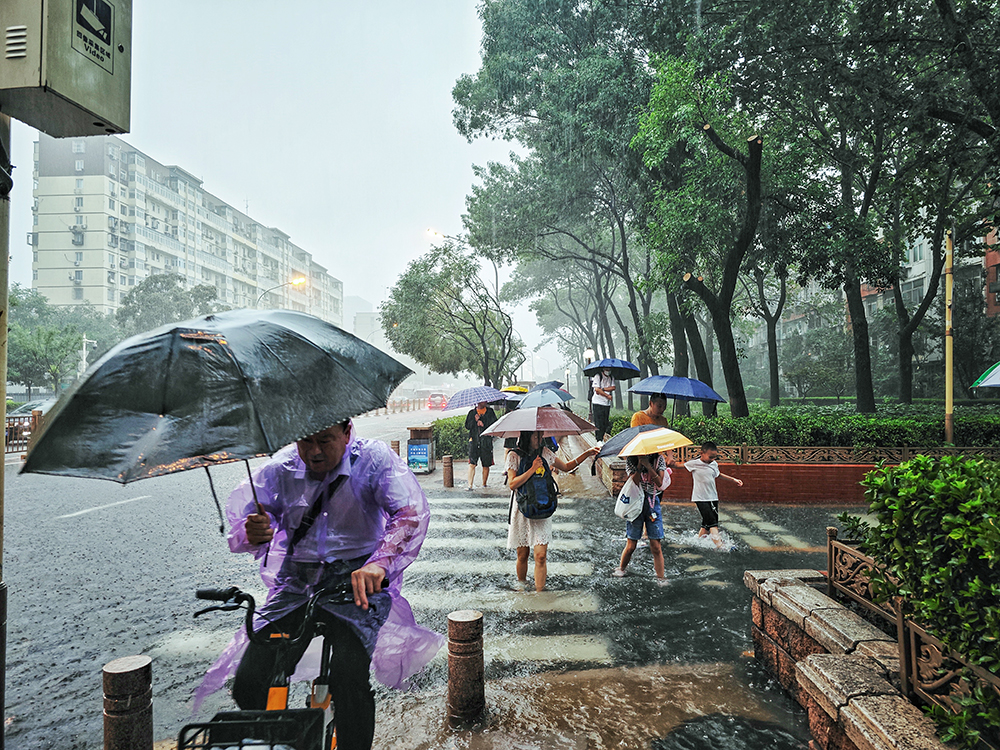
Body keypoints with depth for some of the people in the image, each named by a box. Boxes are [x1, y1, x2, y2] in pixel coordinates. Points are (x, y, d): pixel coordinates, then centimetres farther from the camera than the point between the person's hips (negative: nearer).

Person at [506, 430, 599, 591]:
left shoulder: (545, 452, 6)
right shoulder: (514, 456, -6)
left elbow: (566, 467, 19)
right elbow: (512, 484, -14)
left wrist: (587, 454, 12)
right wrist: (533, 469, -17)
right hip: (522, 510, -2)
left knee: (540, 555, -7)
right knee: (522, 555, 8)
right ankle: (521, 586, 32)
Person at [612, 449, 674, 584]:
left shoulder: (659, 459, -1)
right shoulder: (631, 460, -2)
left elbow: (660, 483, -15)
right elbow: (634, 481, -16)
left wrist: (648, 465, -23)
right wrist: (640, 464, -23)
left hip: (652, 502, 0)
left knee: (656, 546, -4)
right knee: (631, 545, 4)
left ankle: (661, 578, 8)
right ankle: (620, 569, 28)